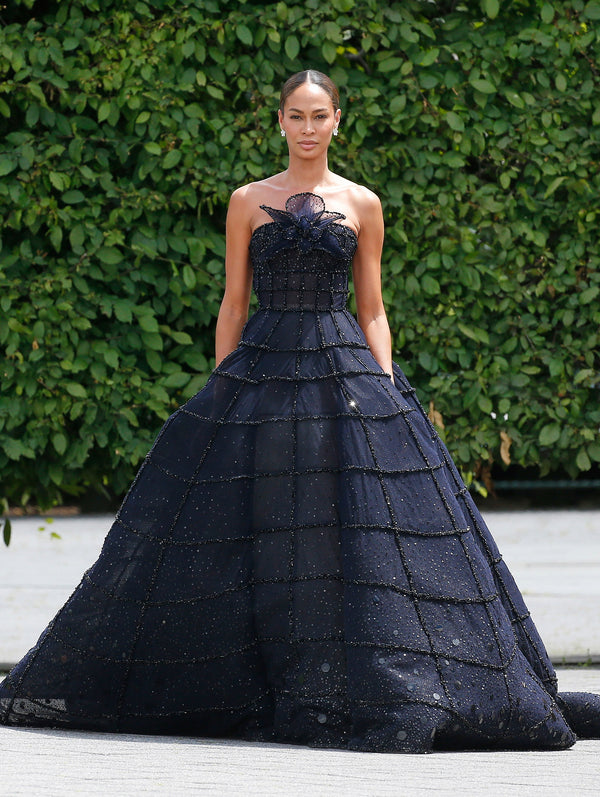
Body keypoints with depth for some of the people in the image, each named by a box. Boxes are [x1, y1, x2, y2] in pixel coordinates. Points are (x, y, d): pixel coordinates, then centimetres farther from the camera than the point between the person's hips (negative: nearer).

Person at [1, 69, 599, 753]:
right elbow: (233, 305, 9)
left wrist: (387, 390, 0)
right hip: (262, 370, 0)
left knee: (360, 532, -8)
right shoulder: (248, 202, 8)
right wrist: (222, 392, 2)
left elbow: (372, 312, 11)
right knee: (250, 536, -2)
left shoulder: (361, 205, 8)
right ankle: (256, 689, 7)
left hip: (344, 373, 0)